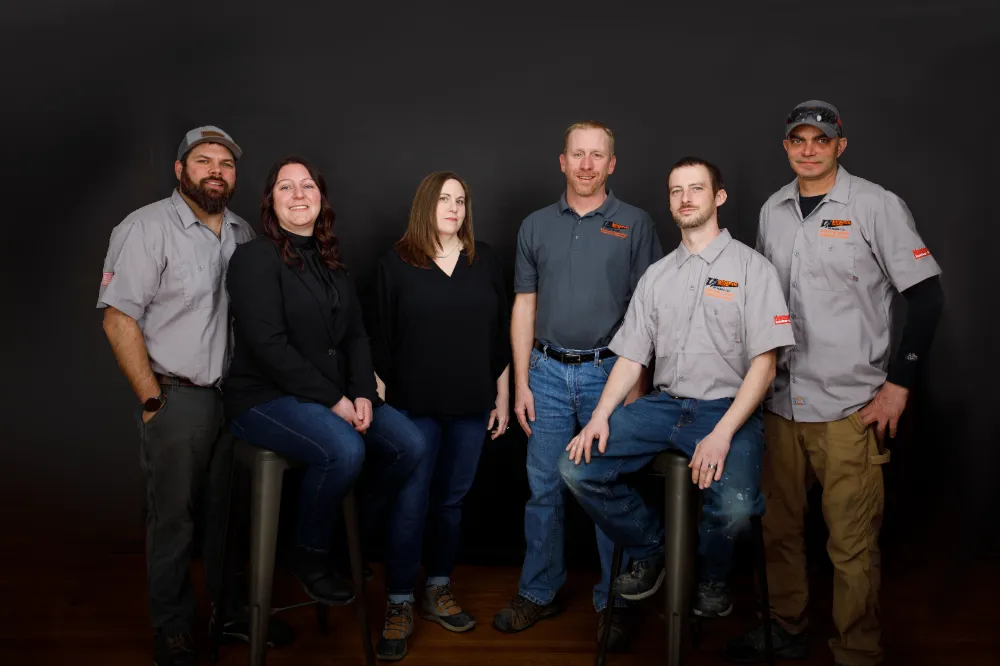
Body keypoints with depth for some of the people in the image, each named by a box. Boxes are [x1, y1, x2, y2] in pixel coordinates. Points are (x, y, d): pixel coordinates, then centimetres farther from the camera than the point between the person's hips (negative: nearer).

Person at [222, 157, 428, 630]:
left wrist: (362, 393, -7)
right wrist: (332, 401, -19)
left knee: (410, 445, -11)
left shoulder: (331, 262, 15)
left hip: (336, 396, 7)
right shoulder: (255, 258, -8)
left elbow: (355, 334, 10)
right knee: (345, 450, -32)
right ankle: (311, 556, -6)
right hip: (265, 397, -7)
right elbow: (269, 345, -18)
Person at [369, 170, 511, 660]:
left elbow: (500, 333, 9)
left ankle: (438, 592, 27)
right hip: (415, 405, -2)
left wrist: (502, 397, 7)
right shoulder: (397, 262, 0)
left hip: (472, 406, 3)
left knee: (451, 500, 11)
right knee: (411, 504, -2)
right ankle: (399, 606, 10)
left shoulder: (484, 259, 7)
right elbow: (382, 338, 0)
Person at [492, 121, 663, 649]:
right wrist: (521, 382, 4)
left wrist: (636, 383, -7)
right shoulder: (536, 226, 10)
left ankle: (613, 601, 20)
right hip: (548, 372, 2)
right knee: (544, 487, 7)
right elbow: (524, 307, 9)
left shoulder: (635, 225, 2)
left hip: (609, 371, -2)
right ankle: (539, 592, 23)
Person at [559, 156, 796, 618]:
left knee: (733, 506, -32)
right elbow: (631, 357, 12)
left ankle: (712, 579, 6)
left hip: (728, 408, -4)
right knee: (577, 467, -14)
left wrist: (722, 434, -19)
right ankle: (648, 552, 11)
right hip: (663, 404, 5)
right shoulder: (656, 275, 16)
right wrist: (600, 417, -5)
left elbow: (763, 363, -7)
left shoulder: (751, 267, 1)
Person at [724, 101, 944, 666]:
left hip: (850, 406, -5)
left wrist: (900, 383, -9)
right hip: (781, 401, 5)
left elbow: (927, 296, -5)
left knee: (852, 540, 0)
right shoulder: (773, 211, 10)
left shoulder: (877, 206, -5)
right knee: (779, 525, 15)